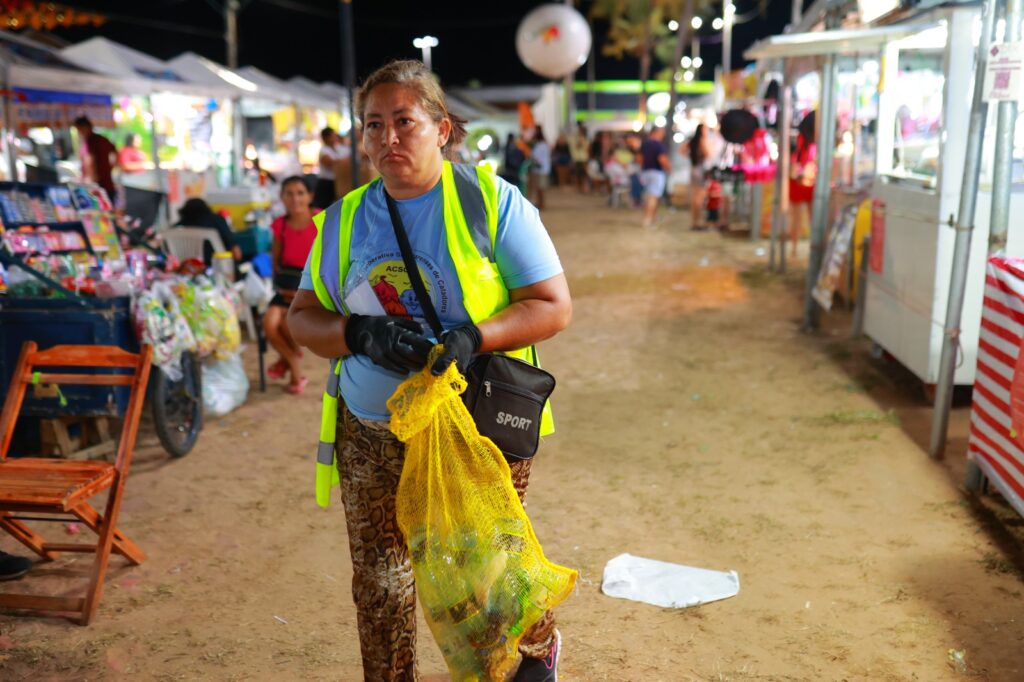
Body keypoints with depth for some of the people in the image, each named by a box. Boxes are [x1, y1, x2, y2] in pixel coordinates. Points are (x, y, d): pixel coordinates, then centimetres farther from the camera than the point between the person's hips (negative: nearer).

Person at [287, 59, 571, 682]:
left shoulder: (492, 201, -7)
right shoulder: (345, 219, 3)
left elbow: (554, 305, -9)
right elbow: (303, 319, 5)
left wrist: (473, 337, -26)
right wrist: (362, 334, -17)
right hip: (372, 434, 3)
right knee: (379, 583, 7)